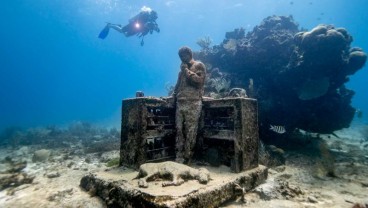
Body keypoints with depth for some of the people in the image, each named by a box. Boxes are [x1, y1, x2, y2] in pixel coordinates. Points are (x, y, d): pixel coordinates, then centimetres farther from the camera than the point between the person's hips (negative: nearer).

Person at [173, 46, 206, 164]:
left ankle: (187, 158, 3)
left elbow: (199, 81, -10)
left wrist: (187, 70, -4)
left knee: (190, 132, -5)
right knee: (179, 130, 1)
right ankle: (179, 158, 6)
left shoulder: (199, 65, 6)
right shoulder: (183, 68, 24)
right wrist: (174, 95, 15)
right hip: (180, 103, 6)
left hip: (193, 103, -6)